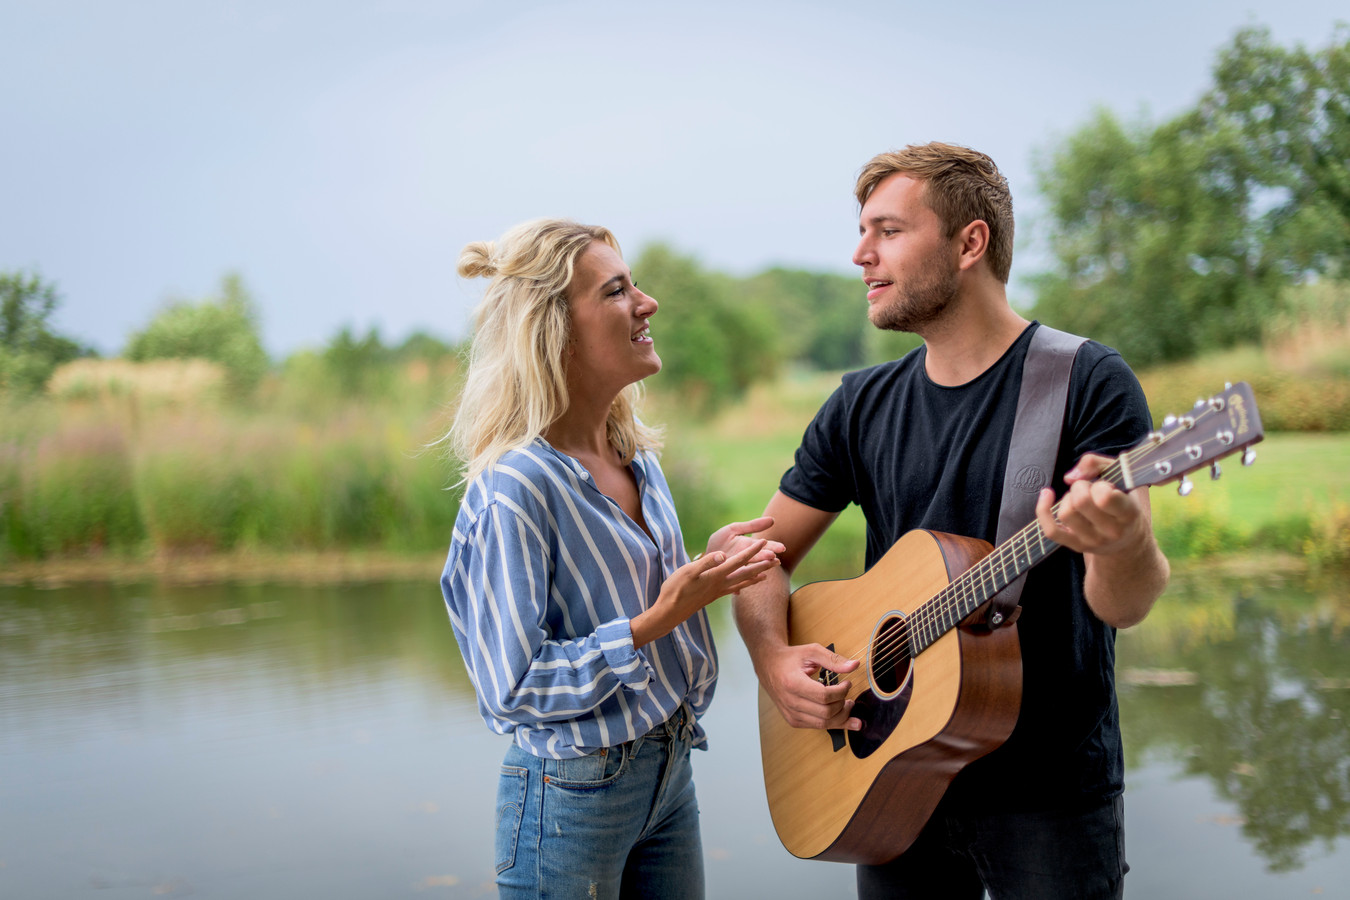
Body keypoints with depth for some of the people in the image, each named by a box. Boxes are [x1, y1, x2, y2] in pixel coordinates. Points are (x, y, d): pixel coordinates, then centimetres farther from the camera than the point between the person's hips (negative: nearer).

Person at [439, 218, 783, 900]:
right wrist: (657, 619, -24)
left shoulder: (638, 458, 4)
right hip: (571, 793, -8)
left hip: (668, 768, 8)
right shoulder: (514, 487, -21)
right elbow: (513, 688, -22)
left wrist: (709, 567, -1)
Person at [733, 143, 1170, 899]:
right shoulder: (863, 405, 5)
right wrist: (776, 660, -11)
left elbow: (1122, 605, -19)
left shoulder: (1088, 382, -11)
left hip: (1051, 789, -4)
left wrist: (1122, 545, -42)